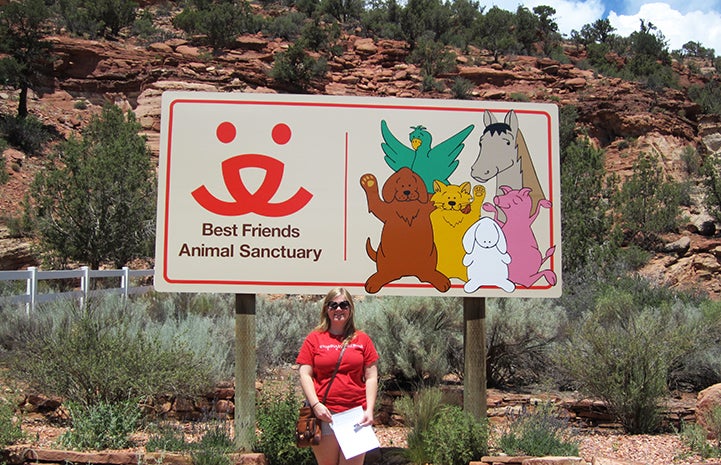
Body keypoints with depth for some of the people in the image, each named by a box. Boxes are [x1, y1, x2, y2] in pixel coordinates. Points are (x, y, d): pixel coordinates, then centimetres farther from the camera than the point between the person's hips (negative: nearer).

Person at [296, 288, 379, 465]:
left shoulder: (362, 339, 9)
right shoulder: (314, 339, 6)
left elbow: (371, 377, 7)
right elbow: (305, 374, 2)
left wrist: (369, 409, -3)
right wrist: (316, 404, -10)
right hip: (324, 414, -1)